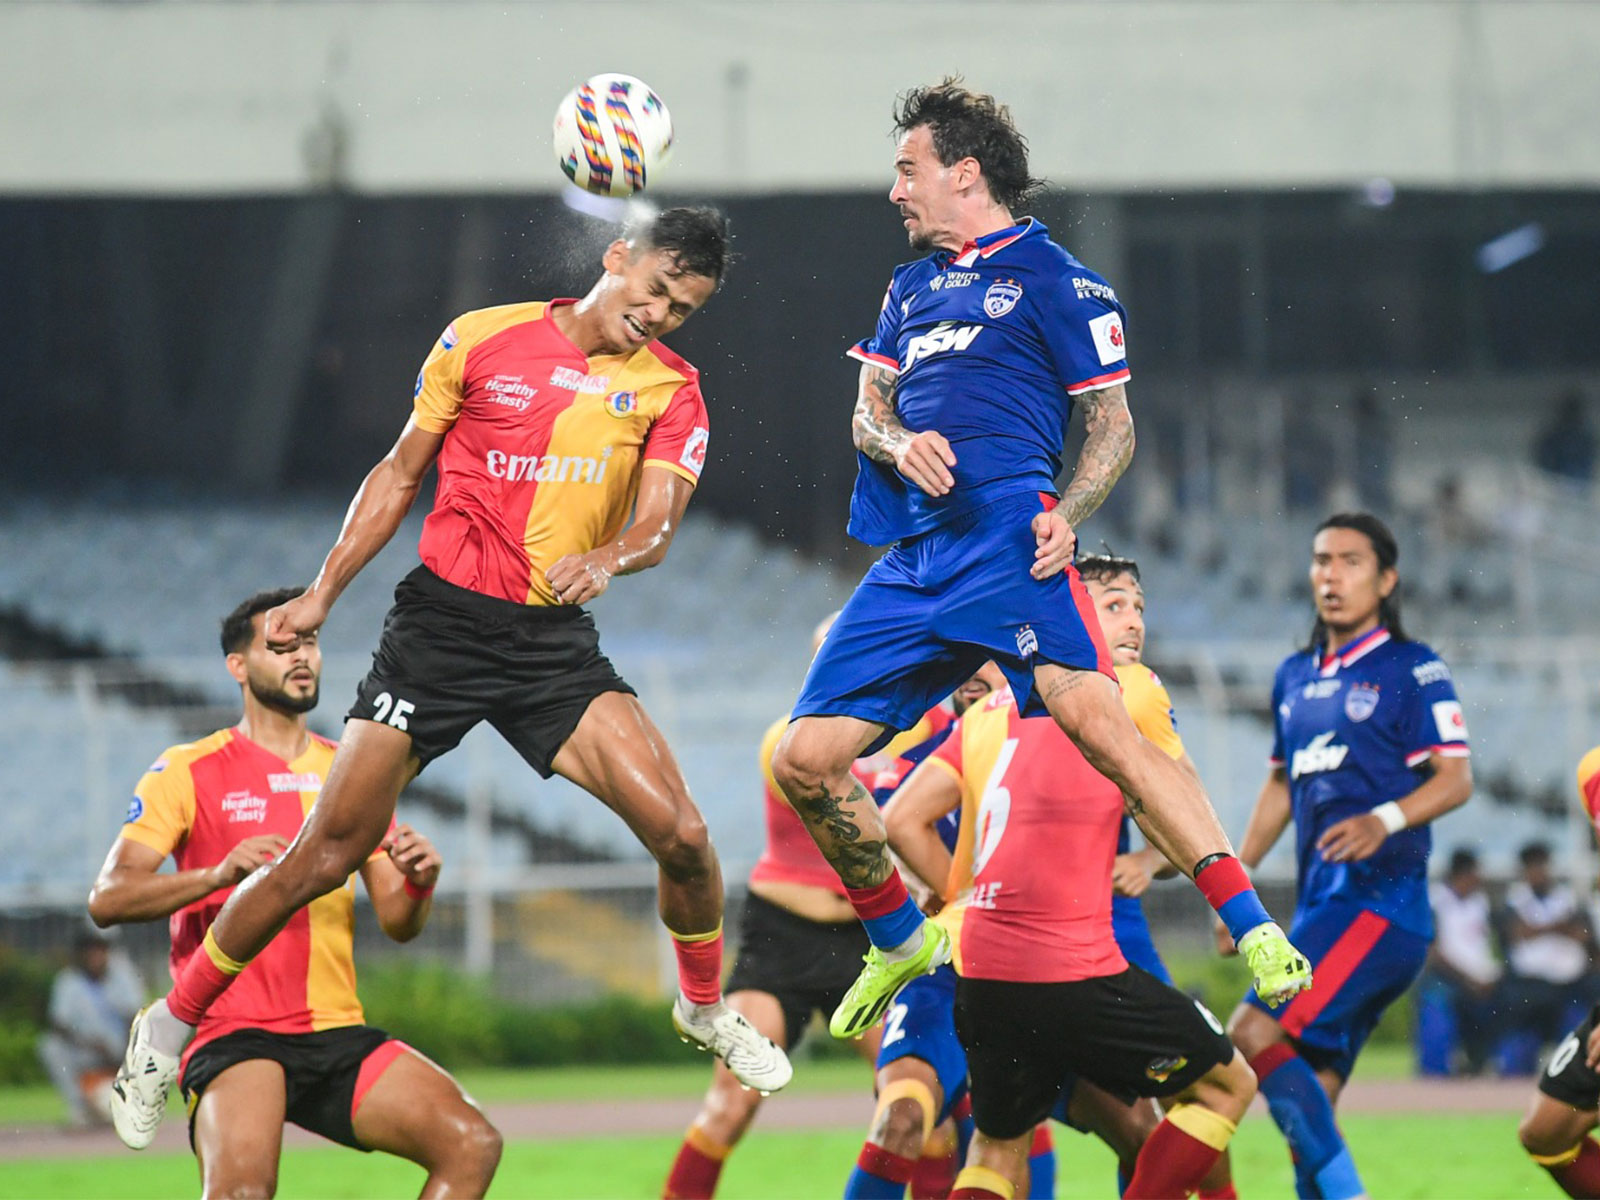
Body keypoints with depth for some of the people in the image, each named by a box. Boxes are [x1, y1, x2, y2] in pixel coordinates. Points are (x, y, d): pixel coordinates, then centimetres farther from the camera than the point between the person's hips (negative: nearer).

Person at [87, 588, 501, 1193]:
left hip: (338, 1031, 5)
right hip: (233, 1031, -5)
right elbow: (106, 899, -7)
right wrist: (218, 875, -23)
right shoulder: (189, 770, 3)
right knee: (242, 1187, -32)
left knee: (472, 1144, -16)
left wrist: (419, 885, -9)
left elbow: (396, 922, 16)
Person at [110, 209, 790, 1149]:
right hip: (444, 618, -2)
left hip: (557, 644, 2)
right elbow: (401, 473, 9)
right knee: (325, 858, -7)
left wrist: (607, 558, -31)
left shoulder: (671, 390, 4)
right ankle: (172, 1025, 10)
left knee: (681, 834, -14)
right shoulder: (482, 339, 0)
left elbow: (658, 524, -8)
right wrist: (323, 594, 6)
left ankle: (706, 1008, 16)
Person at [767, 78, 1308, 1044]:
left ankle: (1255, 934, -32)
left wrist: (1068, 514, -16)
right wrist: (899, 442, -4)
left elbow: (1114, 425, 2)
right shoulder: (914, 287, 25)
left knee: (1095, 716, -28)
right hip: (914, 558, 7)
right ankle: (901, 942, 21)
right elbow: (867, 410, 20)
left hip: (1006, 544, -7)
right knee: (807, 759, 0)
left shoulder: (1053, 278, 5)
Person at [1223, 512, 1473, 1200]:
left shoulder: (1411, 670, -2)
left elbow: (1455, 779, -10)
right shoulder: (1295, 677, 19)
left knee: (1254, 1032, -22)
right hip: (1322, 905, 8)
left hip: (1380, 900, -8)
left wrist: (1384, 820, -27)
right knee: (1309, 1103, 2)